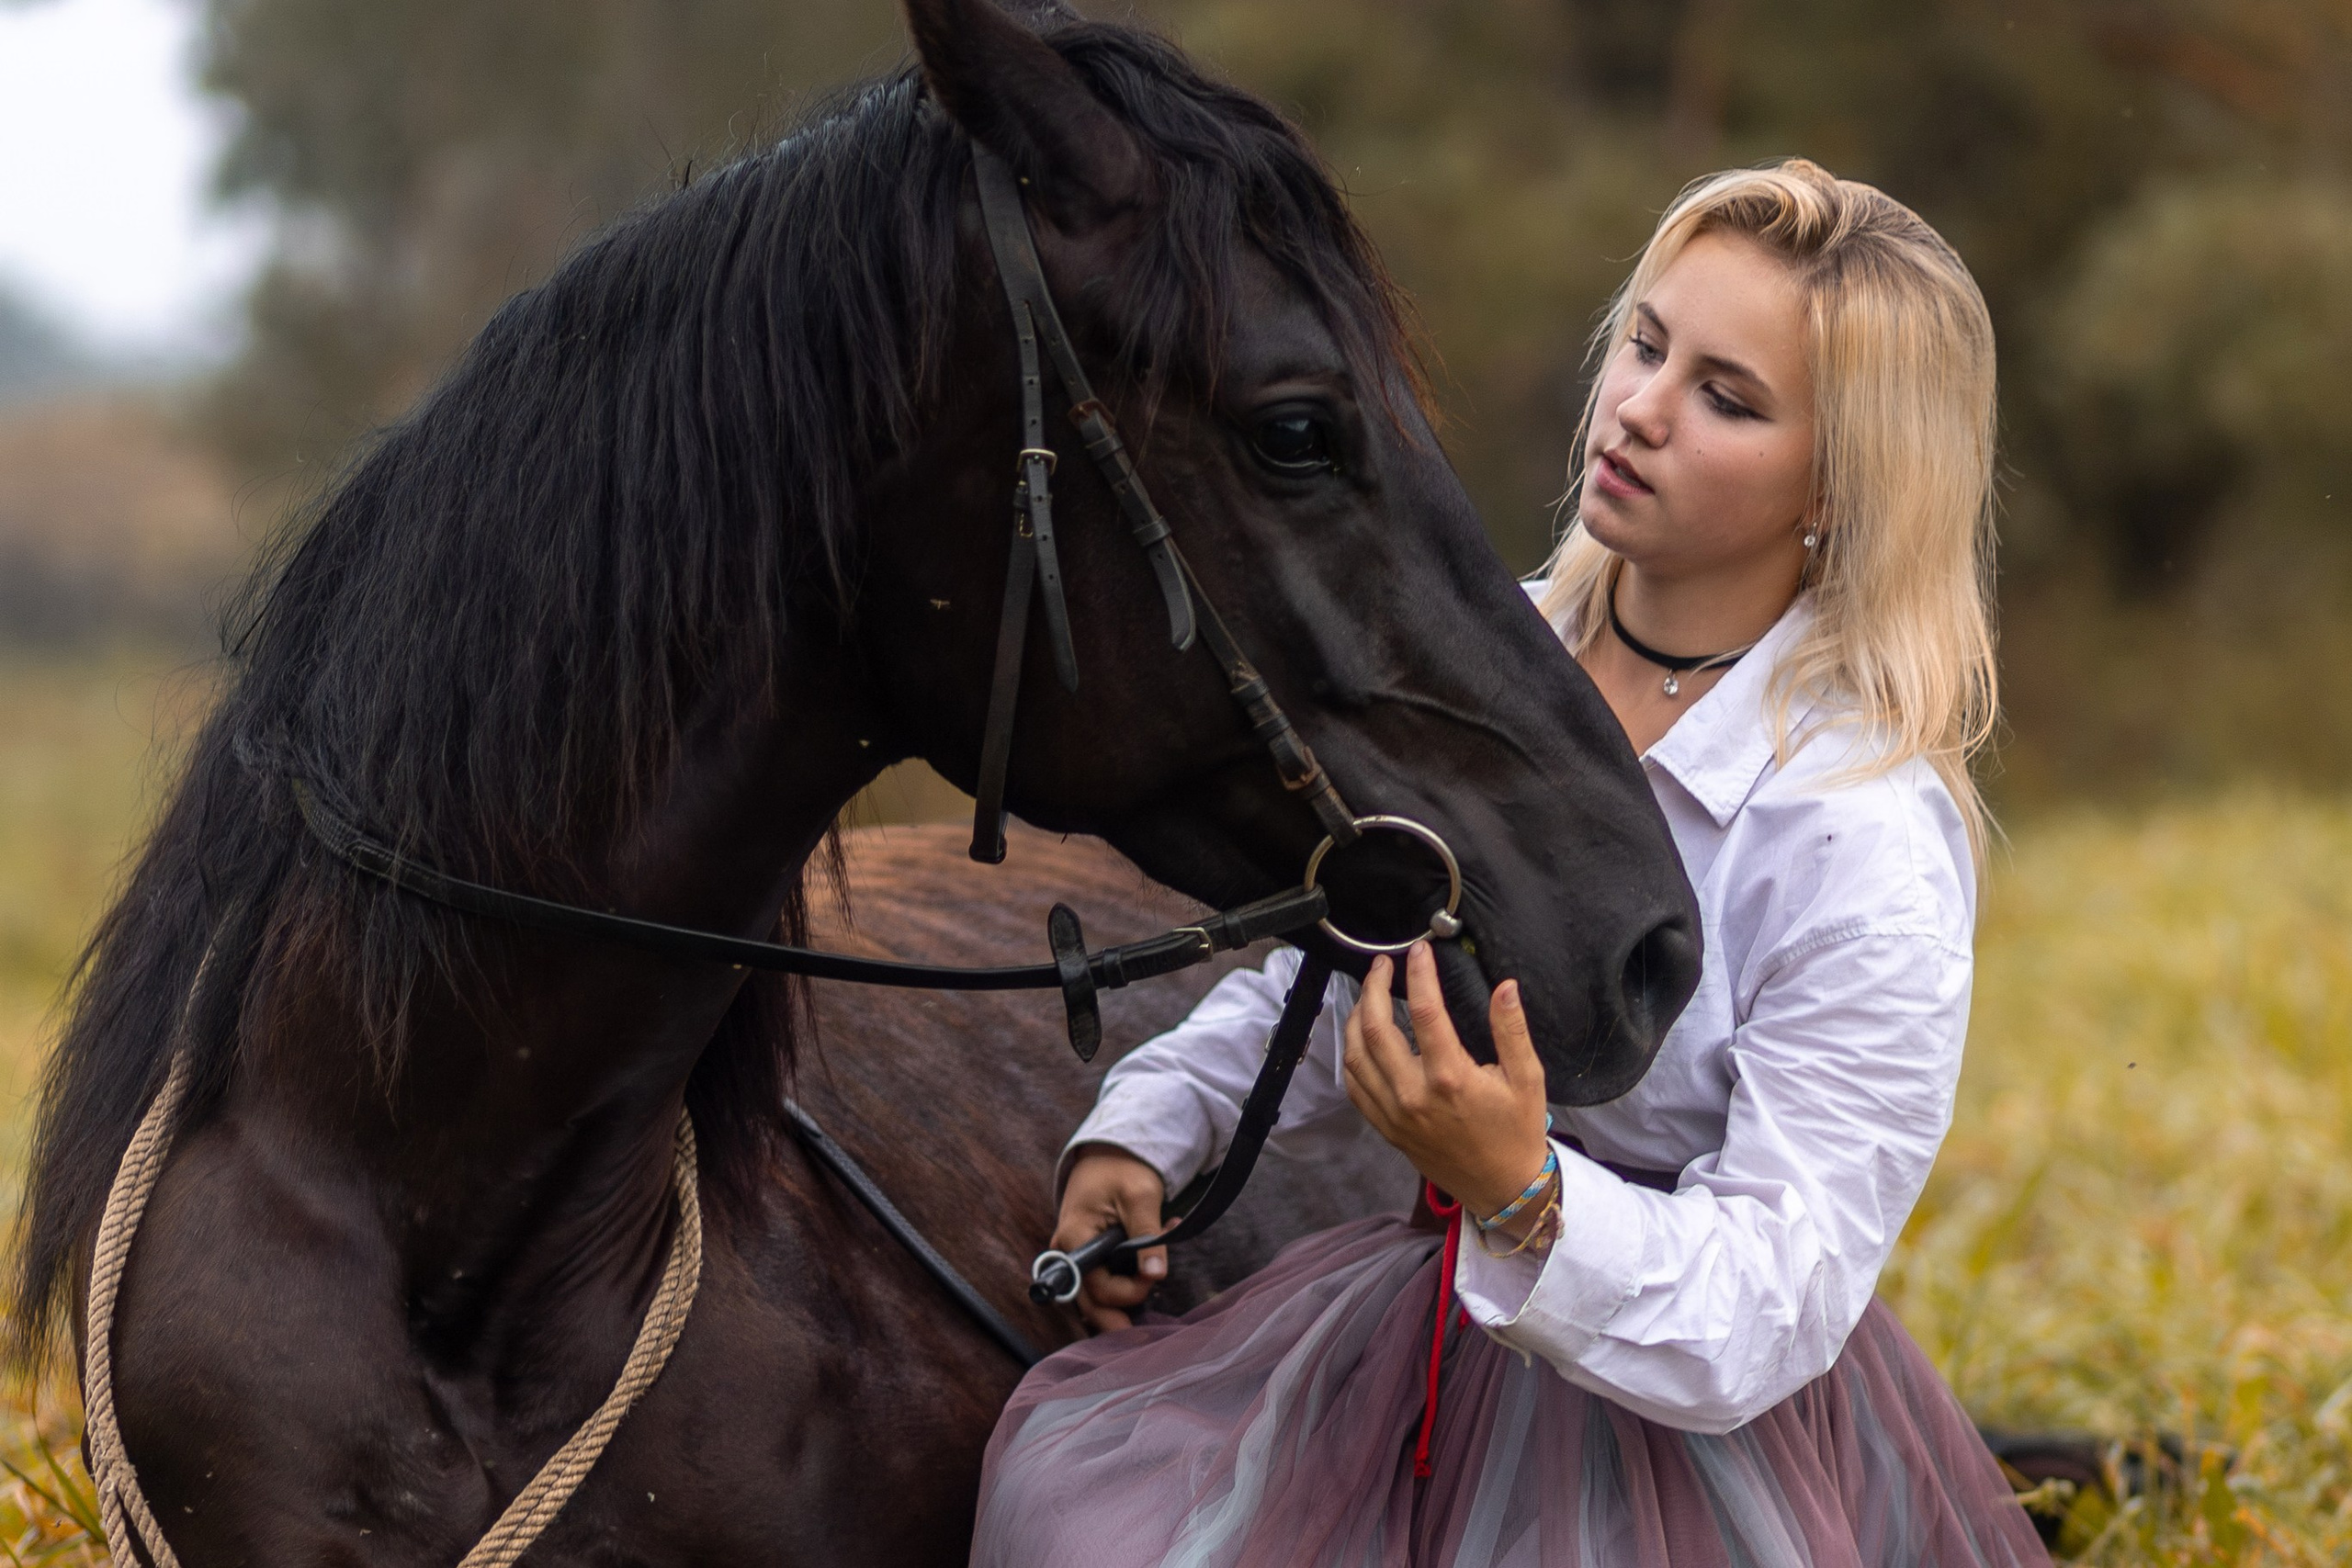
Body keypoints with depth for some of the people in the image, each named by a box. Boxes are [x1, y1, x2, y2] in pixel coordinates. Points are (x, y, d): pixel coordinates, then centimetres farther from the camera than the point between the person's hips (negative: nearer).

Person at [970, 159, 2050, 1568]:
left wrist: (1519, 1190, -36)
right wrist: (1144, 1132, 2)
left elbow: (1770, 1310, -21)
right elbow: (1331, 976, 17)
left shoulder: (1873, 849, -20)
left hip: (1701, 1441, -6)